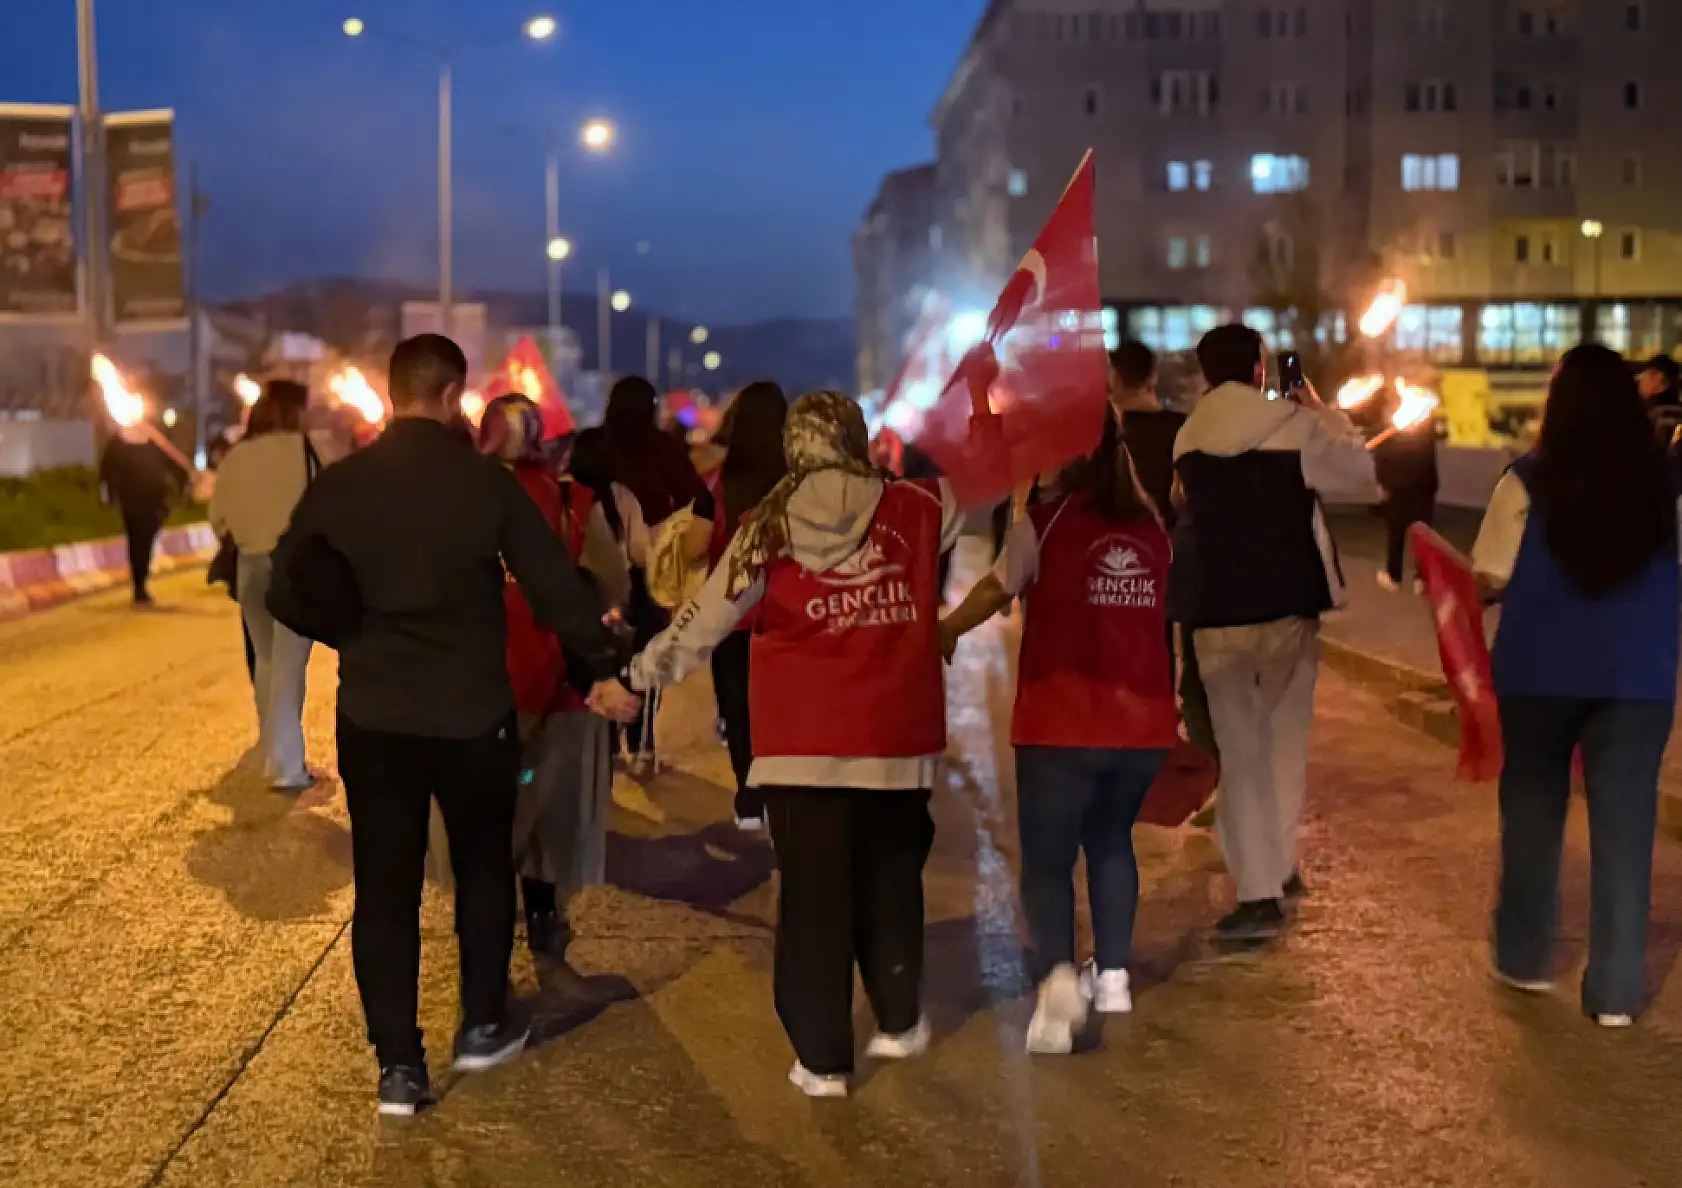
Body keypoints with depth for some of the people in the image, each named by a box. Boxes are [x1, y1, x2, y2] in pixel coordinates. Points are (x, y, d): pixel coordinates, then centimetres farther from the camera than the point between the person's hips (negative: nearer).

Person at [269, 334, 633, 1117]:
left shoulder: (337, 484, -3)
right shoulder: (487, 482, -8)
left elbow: (288, 588, 3)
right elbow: (556, 584, -7)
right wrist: (604, 667, 3)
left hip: (373, 716, 1)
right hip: (474, 713, -1)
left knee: (385, 888, 8)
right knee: (483, 868, 20)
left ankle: (398, 1066, 9)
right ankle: (483, 1027, 27)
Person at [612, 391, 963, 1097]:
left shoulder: (771, 526, -2)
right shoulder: (914, 510, 1)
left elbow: (705, 620, 0)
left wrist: (640, 672, 10)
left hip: (804, 744, -2)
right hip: (896, 741, 2)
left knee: (812, 895, 4)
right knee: (890, 881, 20)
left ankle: (823, 1060, 8)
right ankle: (899, 1021, 34)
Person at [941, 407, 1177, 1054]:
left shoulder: (1044, 524, -7)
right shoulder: (1153, 529, 6)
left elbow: (994, 591, -1)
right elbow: (1162, 614, 14)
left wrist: (942, 632, 14)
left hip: (1062, 726, -4)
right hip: (1144, 722, 4)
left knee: (1048, 857, 2)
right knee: (1111, 840, 23)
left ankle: (1057, 974, -20)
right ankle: (1114, 974, 22)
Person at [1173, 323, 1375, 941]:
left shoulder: (1188, 439, 4)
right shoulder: (1295, 426, -6)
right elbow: (1360, 471, 6)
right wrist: (1325, 413, 18)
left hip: (1217, 610, 1)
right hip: (1289, 603, -1)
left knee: (1240, 746, 3)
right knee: (1284, 737, 17)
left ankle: (1260, 893, -3)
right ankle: (1279, 867, 25)